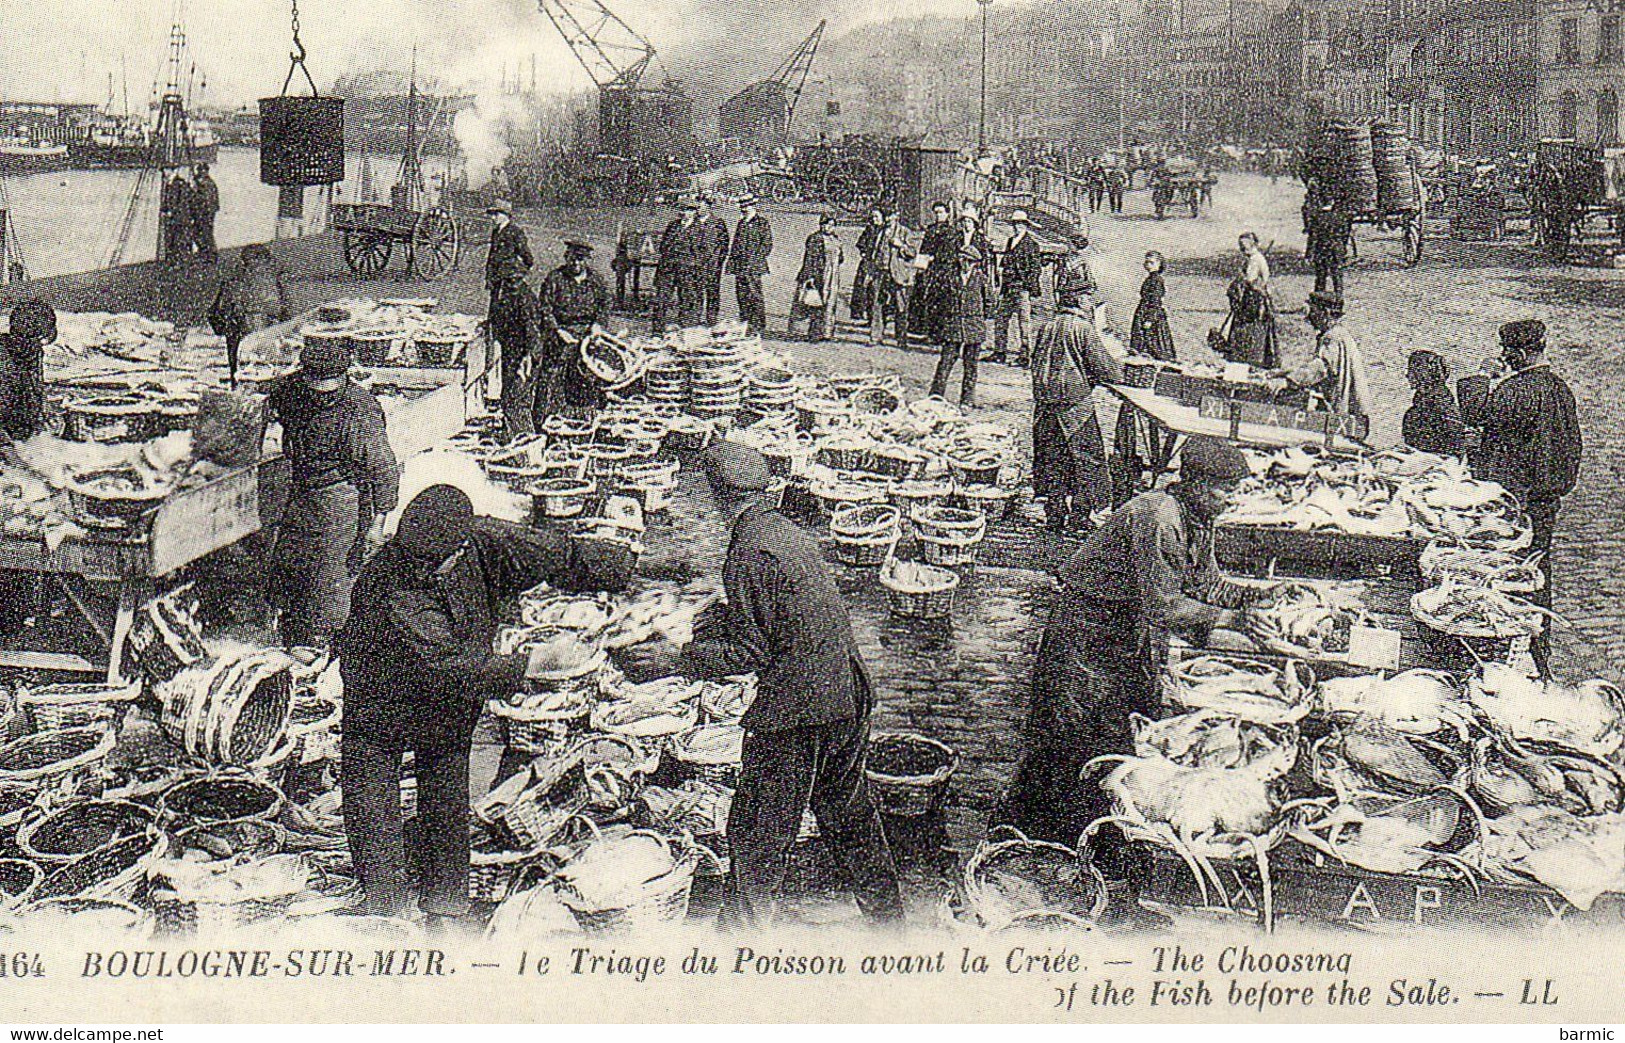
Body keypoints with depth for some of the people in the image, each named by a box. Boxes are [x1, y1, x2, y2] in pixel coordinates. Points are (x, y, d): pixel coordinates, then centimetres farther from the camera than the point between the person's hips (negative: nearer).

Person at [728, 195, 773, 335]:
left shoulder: (762, 223, -4)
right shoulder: (741, 223, 17)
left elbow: (767, 246, -7)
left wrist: (753, 260, -13)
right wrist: (732, 259, 13)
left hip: (753, 267, -7)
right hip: (739, 266, 7)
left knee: (755, 296, -7)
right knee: (741, 295, 9)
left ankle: (759, 325, -2)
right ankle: (745, 324, 16)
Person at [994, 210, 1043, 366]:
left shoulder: (1031, 244, -5)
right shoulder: (1010, 242, 17)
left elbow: (1036, 269, -8)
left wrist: (1033, 290, -14)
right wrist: (1002, 287, 20)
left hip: (1023, 289, -8)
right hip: (1008, 288, 8)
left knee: (1023, 321, -4)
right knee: (1000, 320, 7)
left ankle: (1024, 355, -1)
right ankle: (1000, 352, 15)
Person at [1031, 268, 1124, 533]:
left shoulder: (1047, 327, 8)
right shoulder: (1083, 328, -11)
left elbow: (1036, 363, 16)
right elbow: (1102, 365, -11)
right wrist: (1121, 374, 7)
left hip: (1045, 401, 6)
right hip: (1076, 402, -6)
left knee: (1051, 457, 11)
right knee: (1085, 458, 3)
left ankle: (1054, 514, 15)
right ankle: (1079, 516, 2)